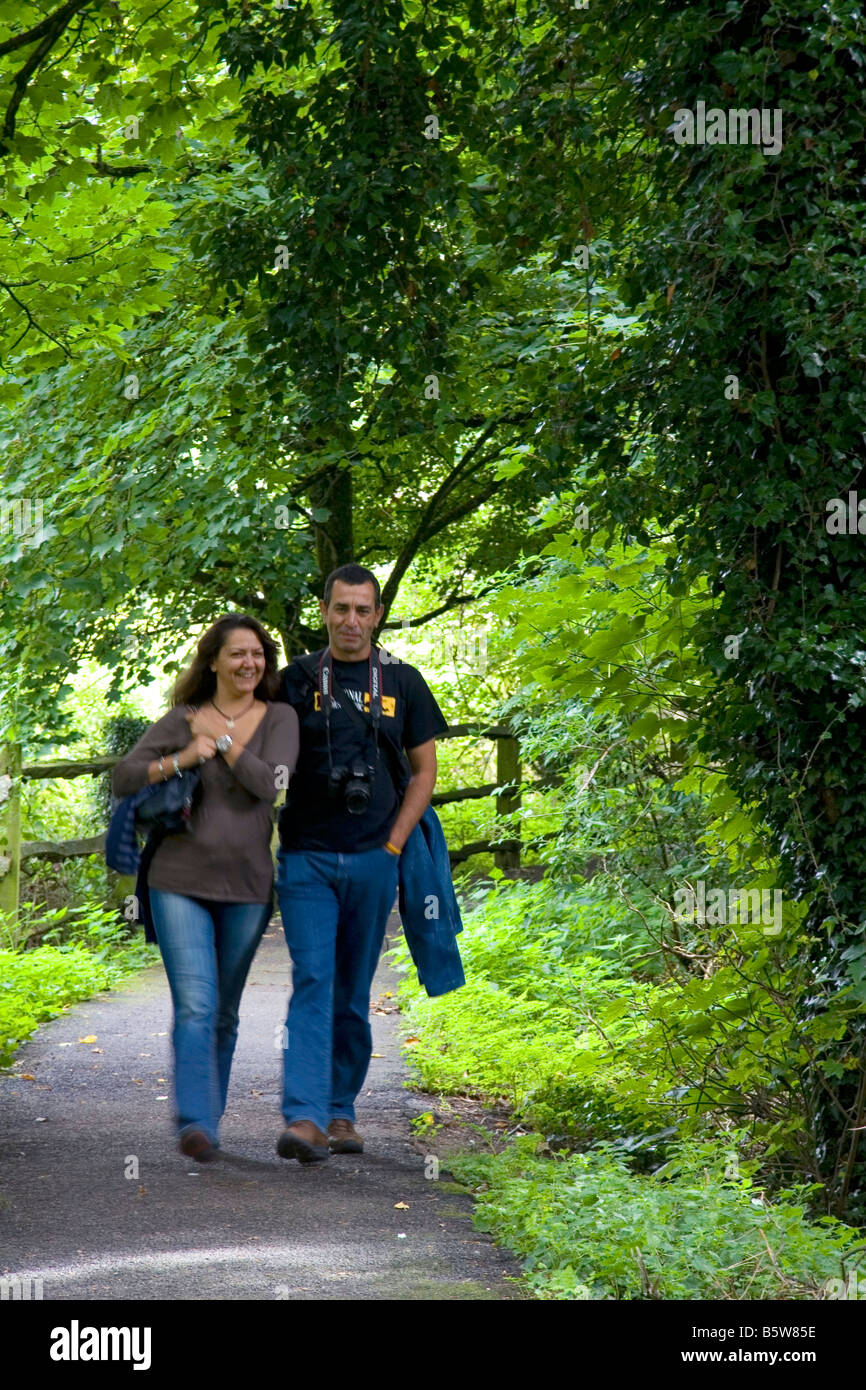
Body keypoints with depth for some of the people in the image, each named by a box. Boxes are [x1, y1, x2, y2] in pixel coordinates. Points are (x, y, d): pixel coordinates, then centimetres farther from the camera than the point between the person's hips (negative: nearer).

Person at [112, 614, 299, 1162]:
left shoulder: (279, 718, 4)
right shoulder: (182, 720, 4)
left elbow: (270, 783, -12)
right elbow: (124, 778, 0)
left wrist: (220, 738, -8)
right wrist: (182, 759, -13)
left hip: (246, 889, 1)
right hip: (180, 883, -1)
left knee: (224, 1013, 11)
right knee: (195, 1007, -14)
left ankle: (209, 1120, 24)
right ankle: (195, 1123, -22)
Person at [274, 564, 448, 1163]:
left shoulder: (402, 682, 7)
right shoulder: (297, 679, 5)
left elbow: (425, 770, 9)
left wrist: (393, 844, 0)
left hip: (372, 860, 1)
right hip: (306, 858, -1)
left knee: (354, 992, 7)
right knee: (312, 981, -12)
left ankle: (341, 1112, 17)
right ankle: (305, 1116, -19)